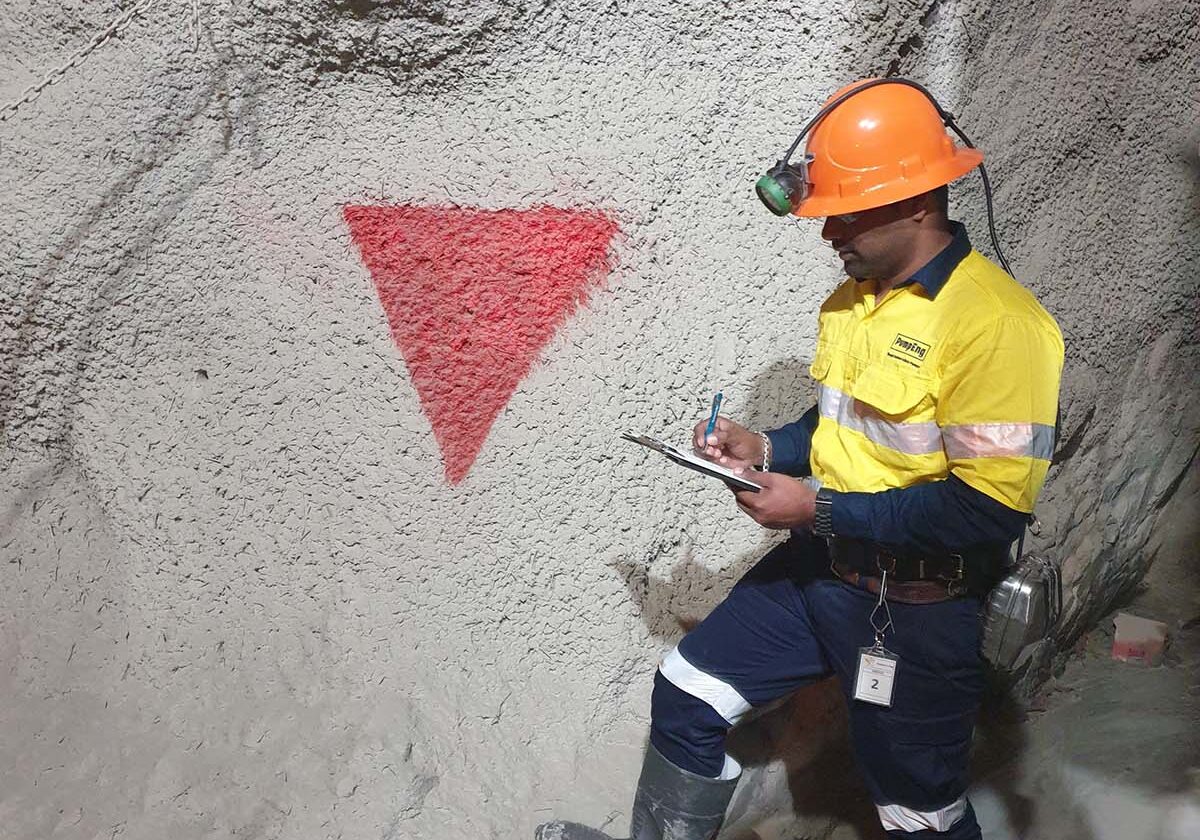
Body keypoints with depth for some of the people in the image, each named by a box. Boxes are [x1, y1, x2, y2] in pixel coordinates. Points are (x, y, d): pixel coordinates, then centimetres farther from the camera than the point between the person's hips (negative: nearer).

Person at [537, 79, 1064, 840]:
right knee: (689, 694, 16)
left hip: (914, 609, -8)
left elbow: (993, 508, -26)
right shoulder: (852, 299, 4)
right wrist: (765, 448, -1)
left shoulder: (995, 322, -24)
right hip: (816, 568, 8)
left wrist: (820, 509, -22)